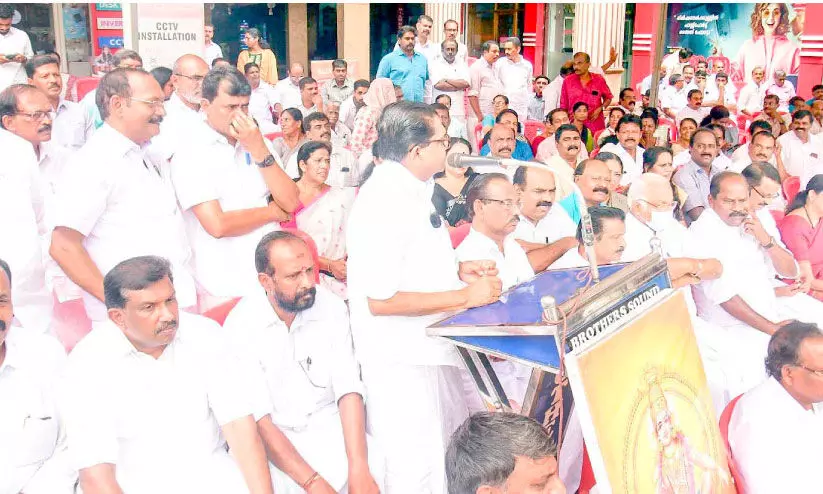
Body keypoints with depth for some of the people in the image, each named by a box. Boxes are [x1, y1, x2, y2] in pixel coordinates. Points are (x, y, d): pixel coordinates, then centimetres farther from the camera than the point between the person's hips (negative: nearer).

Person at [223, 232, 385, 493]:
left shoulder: (332, 307, -6)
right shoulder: (241, 325, -14)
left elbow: (348, 388, -10)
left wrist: (359, 469, -23)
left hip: (327, 423, 2)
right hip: (270, 432, -2)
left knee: (372, 466, -23)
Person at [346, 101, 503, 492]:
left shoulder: (410, 190, 9)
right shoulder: (383, 203, -22)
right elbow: (379, 299, -27)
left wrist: (458, 270, 5)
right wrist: (465, 296, -21)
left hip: (431, 347, 10)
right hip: (404, 360, -10)